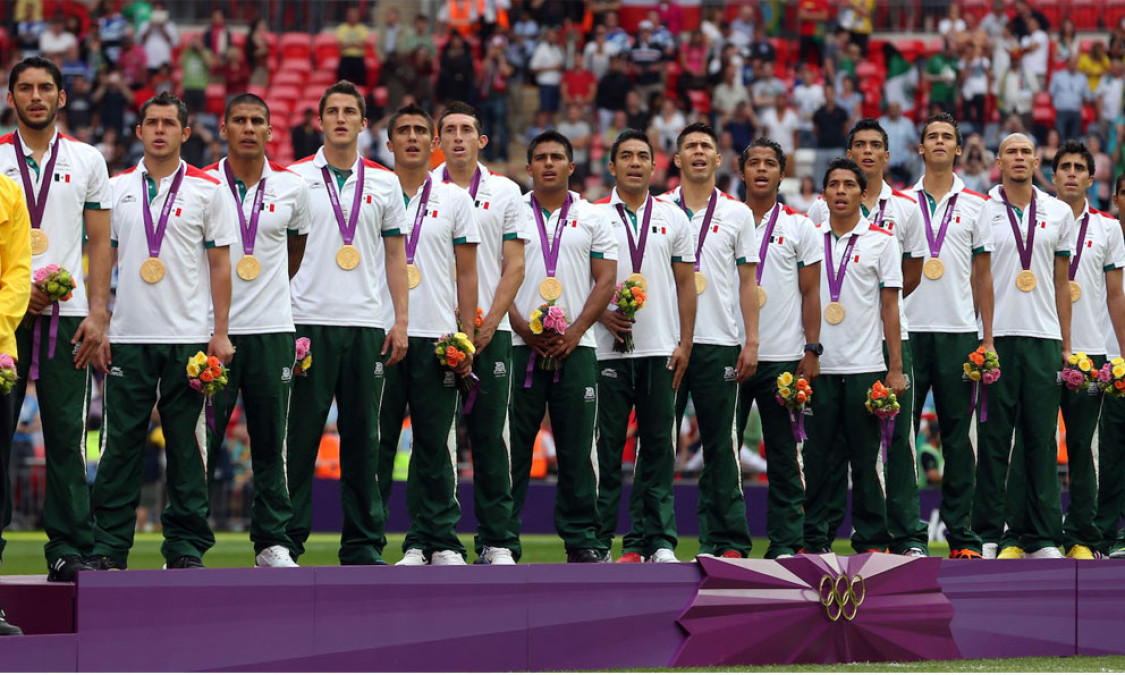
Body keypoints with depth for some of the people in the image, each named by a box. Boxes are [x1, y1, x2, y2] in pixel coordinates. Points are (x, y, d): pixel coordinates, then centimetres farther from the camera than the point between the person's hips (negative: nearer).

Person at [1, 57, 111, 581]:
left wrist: (98, 313, -1)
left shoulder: (87, 161, 10)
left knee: (67, 438, -2)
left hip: (67, 316, 1)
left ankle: (68, 551, 0)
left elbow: (99, 243, 9)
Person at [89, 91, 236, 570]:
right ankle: (109, 546, 3)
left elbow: (220, 265, 5)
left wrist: (220, 333, -2)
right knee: (120, 442, -1)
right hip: (128, 337, 1)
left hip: (188, 337, -1)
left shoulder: (206, 190, 5)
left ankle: (185, 548, 6)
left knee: (187, 444, 1)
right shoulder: (117, 188, 10)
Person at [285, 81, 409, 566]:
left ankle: (362, 544, 8)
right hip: (308, 322, -2)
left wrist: (401, 320, 5)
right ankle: (287, 539, 0)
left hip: (367, 323, 2)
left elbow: (395, 254, 14)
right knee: (300, 433, -4)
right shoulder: (295, 178, 5)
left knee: (362, 435, 4)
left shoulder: (383, 183, 11)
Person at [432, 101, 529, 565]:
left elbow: (514, 267, 5)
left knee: (490, 435, -1)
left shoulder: (505, 193, 8)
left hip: (490, 331, 0)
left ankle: (496, 540, 2)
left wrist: (489, 322, -7)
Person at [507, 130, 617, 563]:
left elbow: (605, 280, 6)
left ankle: (582, 540, 5)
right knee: (512, 446, -3)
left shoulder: (592, 218, 11)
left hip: (575, 347, 1)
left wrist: (575, 330, -7)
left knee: (576, 447, 1)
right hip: (520, 346, -1)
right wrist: (523, 328, -9)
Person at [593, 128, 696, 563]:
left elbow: (685, 283, 11)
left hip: (661, 348, 2)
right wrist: (602, 315, -13)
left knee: (658, 445, 2)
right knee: (606, 446, -2)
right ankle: (598, 540, 2)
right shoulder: (594, 216, 5)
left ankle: (656, 542, 4)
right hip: (609, 348, -2)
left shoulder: (672, 217, 11)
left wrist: (685, 343, 3)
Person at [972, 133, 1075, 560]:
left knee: (1041, 439, 2)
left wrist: (1066, 344, 9)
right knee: (993, 439, -2)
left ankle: (1041, 538, 5)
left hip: (1044, 337, 2)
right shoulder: (981, 211, 4)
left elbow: (1062, 283, 14)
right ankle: (989, 535, 2)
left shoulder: (1058, 214, 12)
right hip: (996, 336, -2)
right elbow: (973, 279, 4)